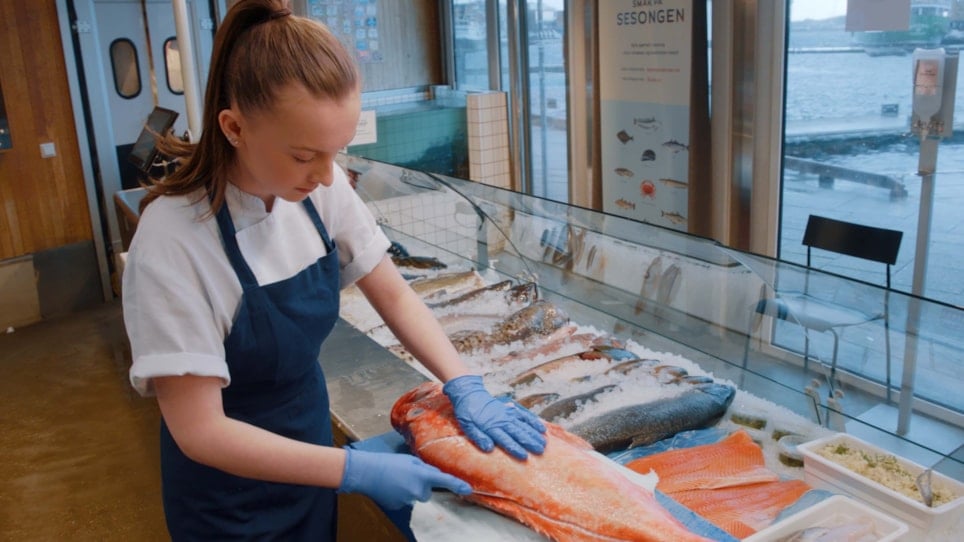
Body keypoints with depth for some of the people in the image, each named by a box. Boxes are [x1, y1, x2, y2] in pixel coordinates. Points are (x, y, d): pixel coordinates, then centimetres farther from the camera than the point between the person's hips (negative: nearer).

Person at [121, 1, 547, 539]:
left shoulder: (321, 186, -15)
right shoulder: (172, 241, -29)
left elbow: (394, 296, -3)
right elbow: (199, 430, -26)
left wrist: (464, 386, -16)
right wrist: (356, 471, -28)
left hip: (307, 441, 5)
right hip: (231, 494, -4)